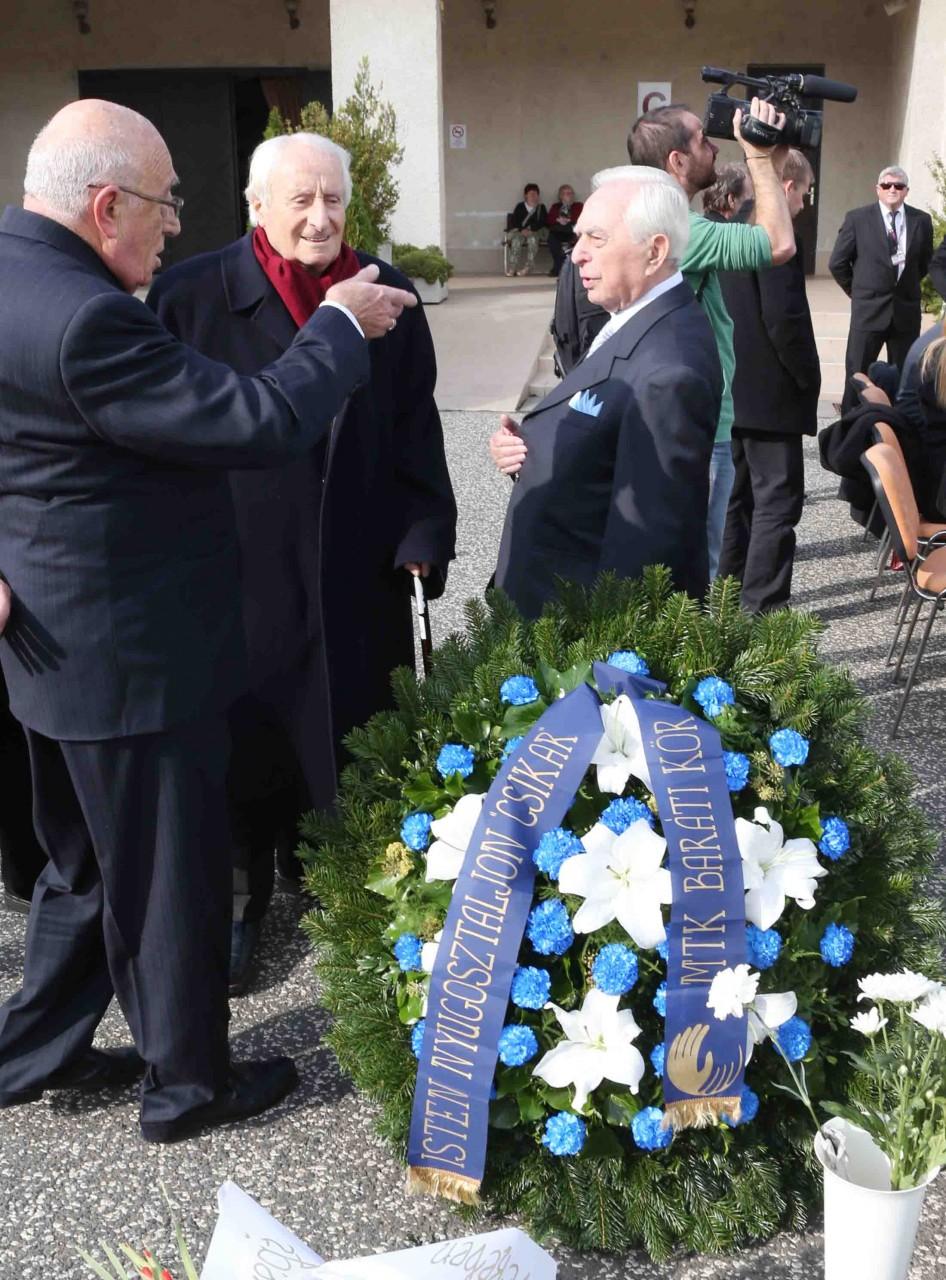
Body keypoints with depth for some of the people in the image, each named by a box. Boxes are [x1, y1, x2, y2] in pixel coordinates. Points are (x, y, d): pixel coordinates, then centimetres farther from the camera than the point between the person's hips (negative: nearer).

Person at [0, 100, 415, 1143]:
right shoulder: (84, 320, -27)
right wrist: (340, 326, -10)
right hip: (133, 656, -10)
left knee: (89, 861, 25)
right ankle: (186, 1082, 30)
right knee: (170, 871, 9)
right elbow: (262, 423, -24)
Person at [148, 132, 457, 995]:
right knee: (248, 744, 12)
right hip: (235, 566, -2)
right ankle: (242, 906, 31)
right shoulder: (192, 296, -7)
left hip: (357, 568, 3)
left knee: (352, 738, 15)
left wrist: (422, 538, 0)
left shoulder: (387, 297, 1)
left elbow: (415, 432, 4)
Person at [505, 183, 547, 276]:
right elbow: (514, 221, 1)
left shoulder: (541, 208, 11)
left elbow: (543, 222, 3)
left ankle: (528, 267, -33)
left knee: (533, 239, -34)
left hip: (533, 232, 0)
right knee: (517, 240, -33)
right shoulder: (520, 207, 8)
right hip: (518, 231, 0)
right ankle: (512, 268, -33)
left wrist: (531, 229, -12)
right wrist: (522, 230, -18)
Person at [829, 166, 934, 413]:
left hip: (906, 309, 3)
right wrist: (856, 290, 5)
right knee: (857, 374, 2)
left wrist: (906, 286, 14)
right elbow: (837, 263, -1)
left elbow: (925, 262, 16)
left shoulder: (922, 221, 3)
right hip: (869, 308, -3)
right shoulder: (857, 218, -4)